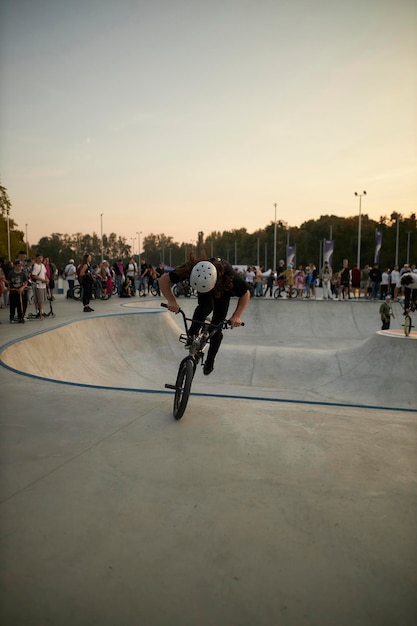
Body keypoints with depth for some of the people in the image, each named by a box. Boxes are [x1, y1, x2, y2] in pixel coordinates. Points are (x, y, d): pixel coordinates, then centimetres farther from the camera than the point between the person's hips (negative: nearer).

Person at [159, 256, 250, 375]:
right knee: (206, 307, -28)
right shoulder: (189, 269, -42)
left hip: (223, 291, -1)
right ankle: (192, 335, 0)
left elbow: (246, 294, -27)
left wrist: (237, 315, -38)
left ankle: (210, 360, 19)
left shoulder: (228, 274, -45)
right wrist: (171, 300, -45)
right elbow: (164, 280, -30)